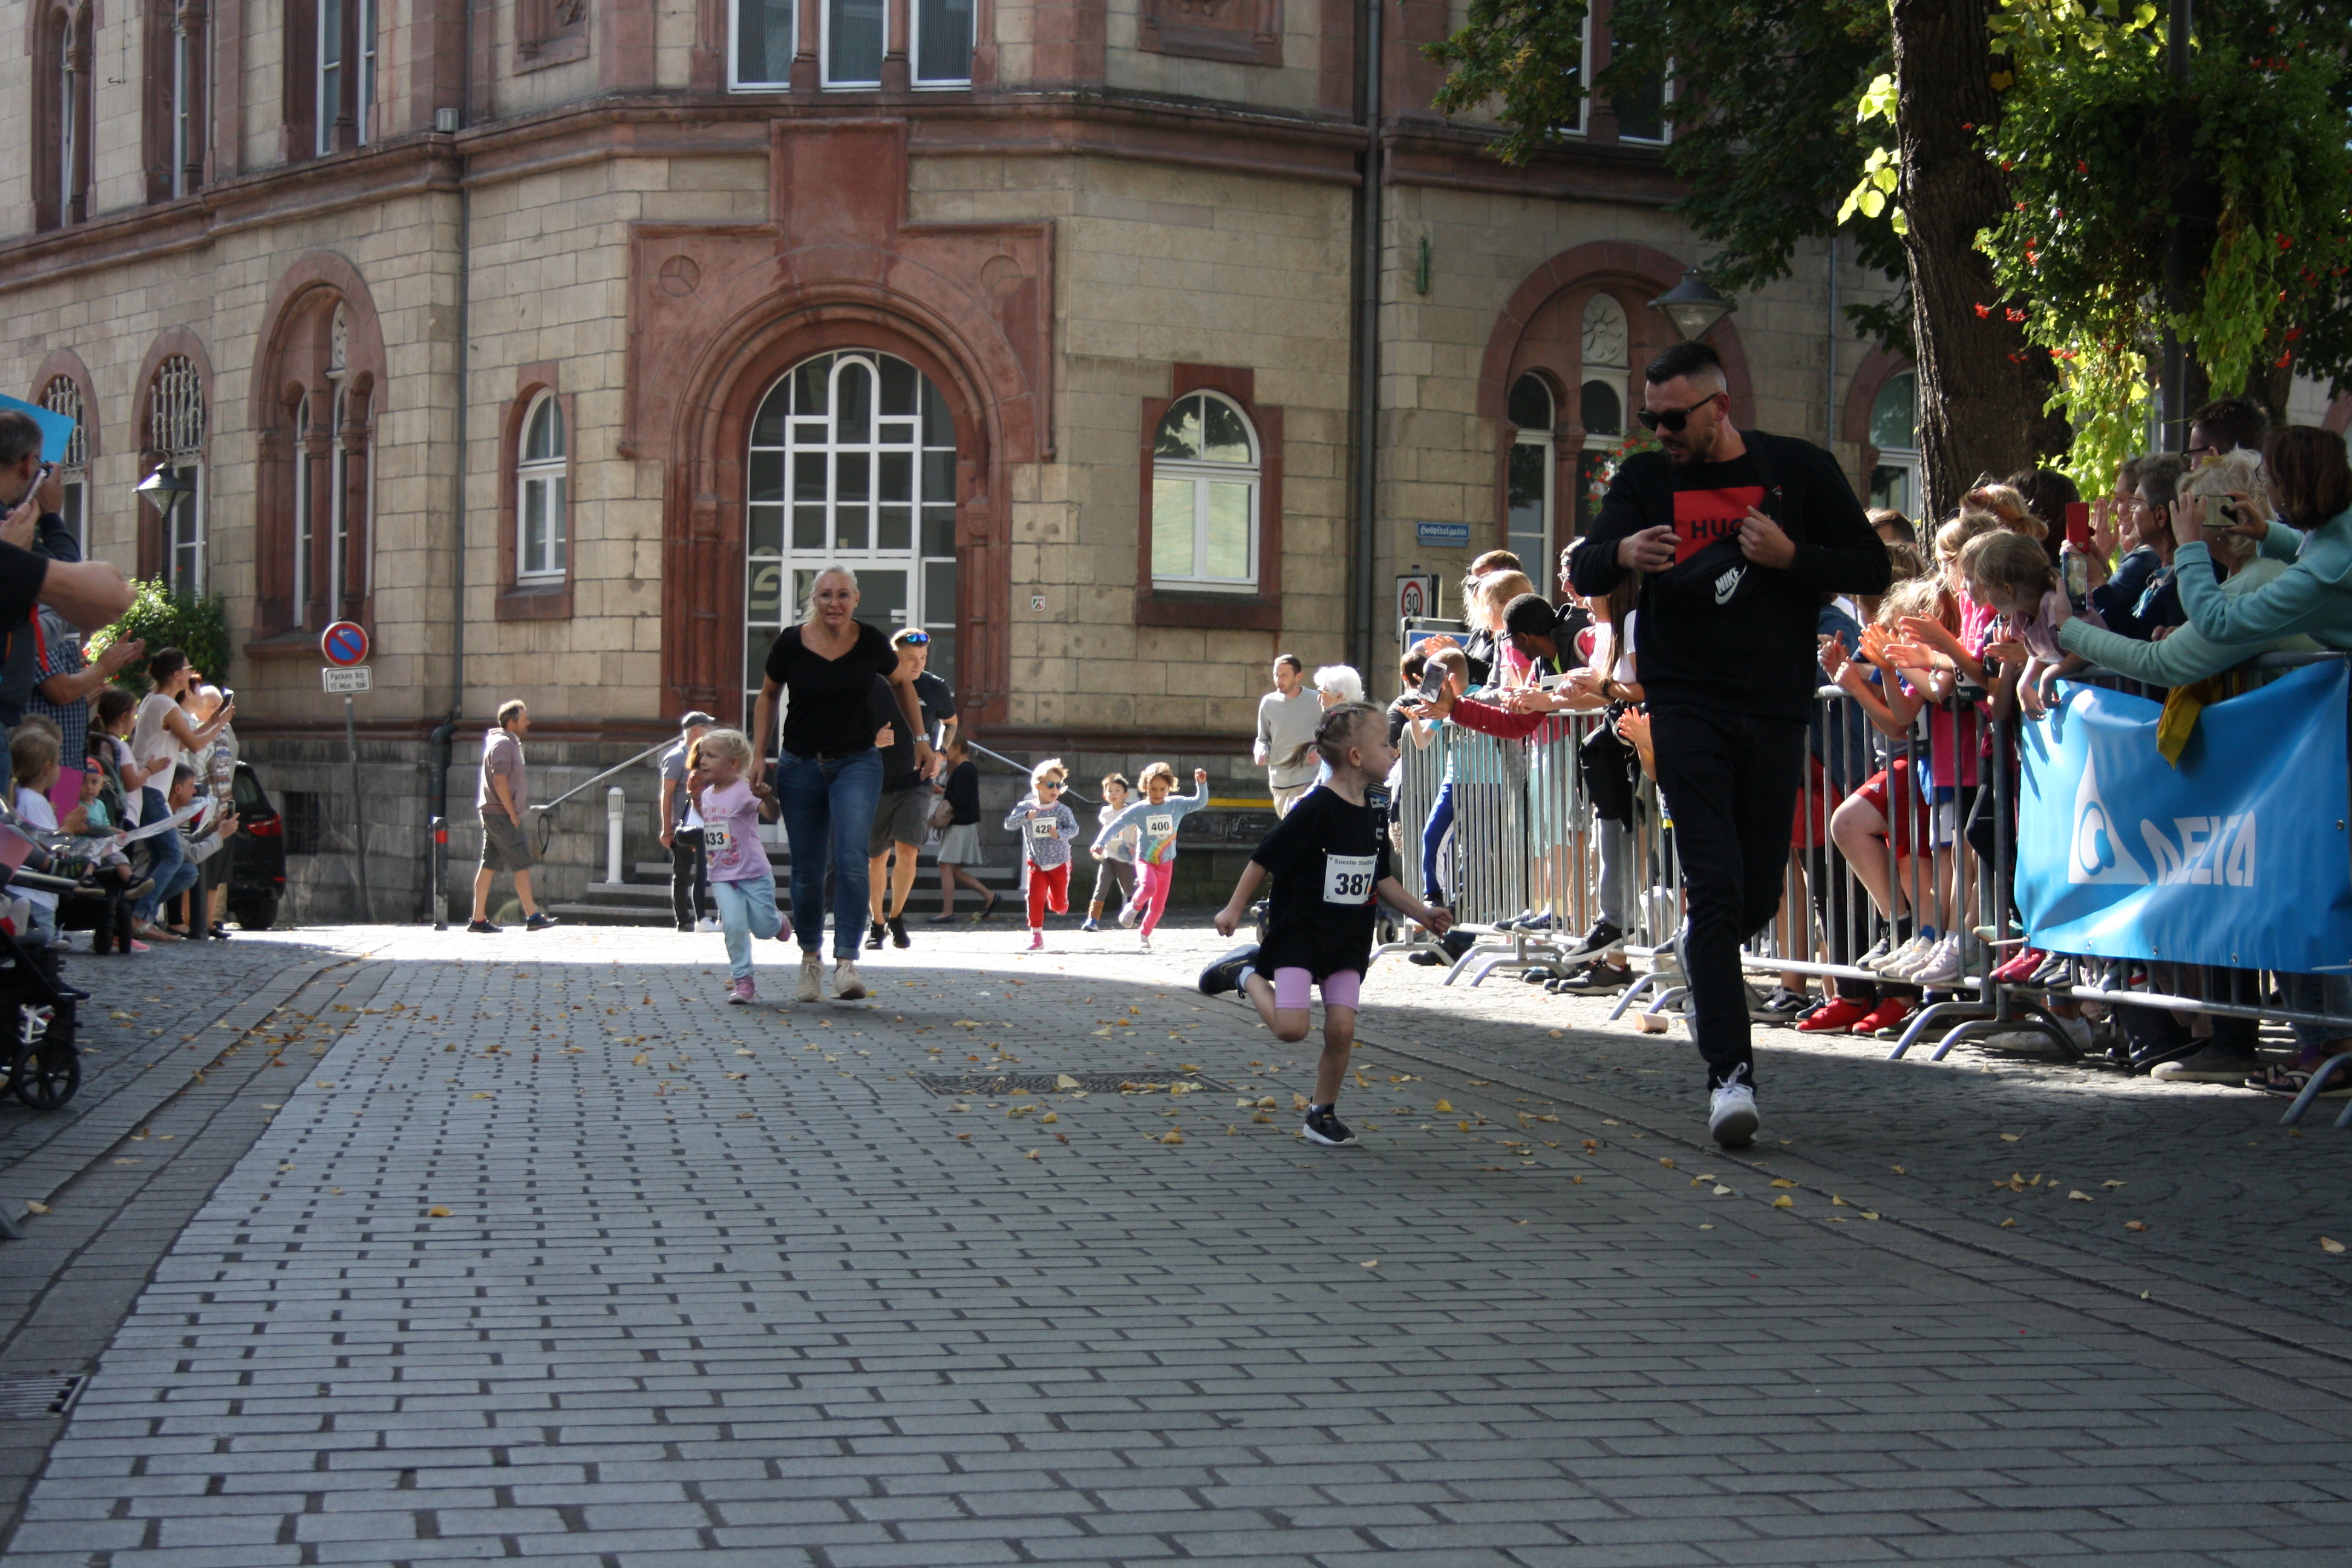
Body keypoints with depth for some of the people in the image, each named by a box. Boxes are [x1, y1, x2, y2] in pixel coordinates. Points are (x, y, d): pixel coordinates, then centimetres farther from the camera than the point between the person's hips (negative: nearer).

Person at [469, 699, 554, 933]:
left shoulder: (510, 743, 19)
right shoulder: (503, 744, -13)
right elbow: (500, 782, -19)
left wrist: (515, 813, 18)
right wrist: (513, 815, -18)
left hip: (493, 815, 10)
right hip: (501, 814, -10)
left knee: (489, 865, 8)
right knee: (522, 864, -6)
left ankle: (478, 919, 8)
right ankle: (533, 916, -5)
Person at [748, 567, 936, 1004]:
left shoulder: (872, 643, -6)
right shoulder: (790, 644, -6)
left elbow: (902, 684, 15)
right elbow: (768, 697, 11)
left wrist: (922, 740, 14)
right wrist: (758, 758, 5)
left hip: (857, 763, -1)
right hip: (800, 766, 1)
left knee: (851, 860, -19)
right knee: (807, 871, 6)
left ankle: (846, 963, -21)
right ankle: (810, 959, 27)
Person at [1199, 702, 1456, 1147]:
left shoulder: (1374, 817, 5)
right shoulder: (1316, 810, -18)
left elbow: (1381, 879, 17)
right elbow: (1264, 858, -12)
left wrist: (1422, 913, 9)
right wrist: (1235, 908, -8)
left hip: (1347, 939, 6)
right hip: (1299, 931, -6)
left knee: (1341, 1029, -1)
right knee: (1292, 1027, -16)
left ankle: (1322, 1113, 16)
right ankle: (1247, 973, 11)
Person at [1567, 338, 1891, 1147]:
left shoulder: (1799, 470, 3)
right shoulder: (1646, 480, 5)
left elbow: (1872, 569, 4)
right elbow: (1585, 572, -6)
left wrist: (1790, 556, -13)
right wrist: (1623, 552, -29)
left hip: (1776, 708, 1)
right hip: (1687, 705, -1)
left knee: (1758, 894, 7)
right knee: (1716, 880, -14)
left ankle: (1702, 952, 42)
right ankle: (1730, 1071, -15)